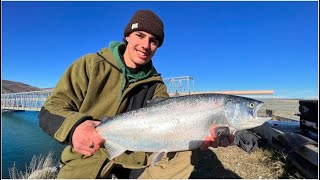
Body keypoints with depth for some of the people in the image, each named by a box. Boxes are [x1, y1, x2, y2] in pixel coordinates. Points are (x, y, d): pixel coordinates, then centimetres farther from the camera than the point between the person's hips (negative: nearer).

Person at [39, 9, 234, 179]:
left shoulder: (156, 84, -1)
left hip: (133, 152, 4)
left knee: (182, 153, -11)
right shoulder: (91, 65, -9)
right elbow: (49, 111, -13)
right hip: (88, 154, -2)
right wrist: (75, 127, -36)